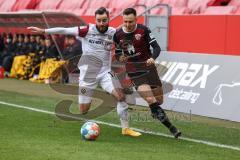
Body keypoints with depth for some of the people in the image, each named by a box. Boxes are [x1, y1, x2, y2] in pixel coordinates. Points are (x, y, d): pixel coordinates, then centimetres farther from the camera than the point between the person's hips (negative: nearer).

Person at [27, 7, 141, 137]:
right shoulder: (88, 30, -10)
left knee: (120, 96, -16)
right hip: (88, 74, -2)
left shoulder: (113, 33, -1)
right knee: (84, 109, 0)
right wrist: (43, 31, -13)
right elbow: (65, 30, -11)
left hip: (105, 73, 2)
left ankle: (125, 128, -5)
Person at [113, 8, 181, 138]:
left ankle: (155, 113, 46)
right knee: (151, 100, -19)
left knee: (159, 101, 7)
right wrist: (120, 58, -10)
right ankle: (171, 127, -12)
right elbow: (117, 53, 14)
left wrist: (153, 58, -29)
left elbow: (156, 47, -8)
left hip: (148, 67, 1)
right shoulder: (118, 35, -1)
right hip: (134, 72, -1)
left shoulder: (143, 30, -7)